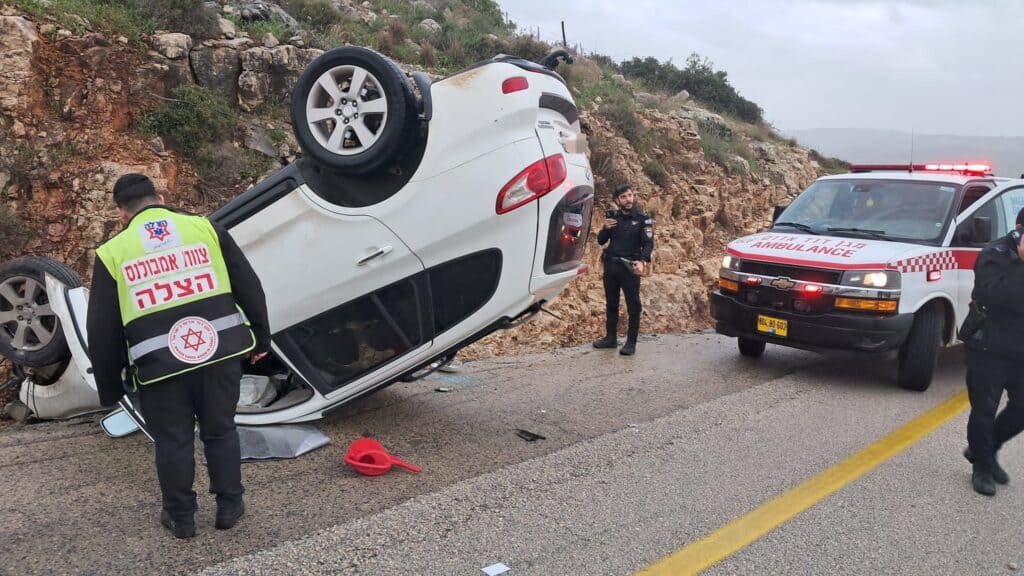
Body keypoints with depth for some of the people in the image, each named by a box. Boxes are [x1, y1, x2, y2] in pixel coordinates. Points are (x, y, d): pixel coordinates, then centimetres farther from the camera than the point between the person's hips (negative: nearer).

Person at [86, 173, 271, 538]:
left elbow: (102, 331, 5)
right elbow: (249, 287, 7)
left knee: (173, 442, 15)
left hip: (159, 365, -1)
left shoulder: (112, 253, 4)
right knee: (220, 431, 18)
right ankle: (229, 507, 29)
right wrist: (260, 339, 18)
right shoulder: (204, 228, 5)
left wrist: (109, 388, 15)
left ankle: (181, 518, 29)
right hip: (219, 352, 2)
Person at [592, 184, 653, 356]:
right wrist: (605, 228, -9)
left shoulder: (643, 219, -3)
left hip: (629, 267, -5)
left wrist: (641, 261, -29)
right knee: (611, 303, 13)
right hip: (610, 265, 5)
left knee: (633, 306, -2)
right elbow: (601, 241, 12)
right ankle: (610, 337, 24)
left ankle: (631, 342, 3)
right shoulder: (613, 217, 8)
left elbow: (648, 244, -12)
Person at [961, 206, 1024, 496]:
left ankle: (985, 451, 31)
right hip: (989, 348, -6)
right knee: (984, 410, 2)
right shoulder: (996, 255, -11)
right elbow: (996, 295, -29)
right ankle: (982, 466, 18)